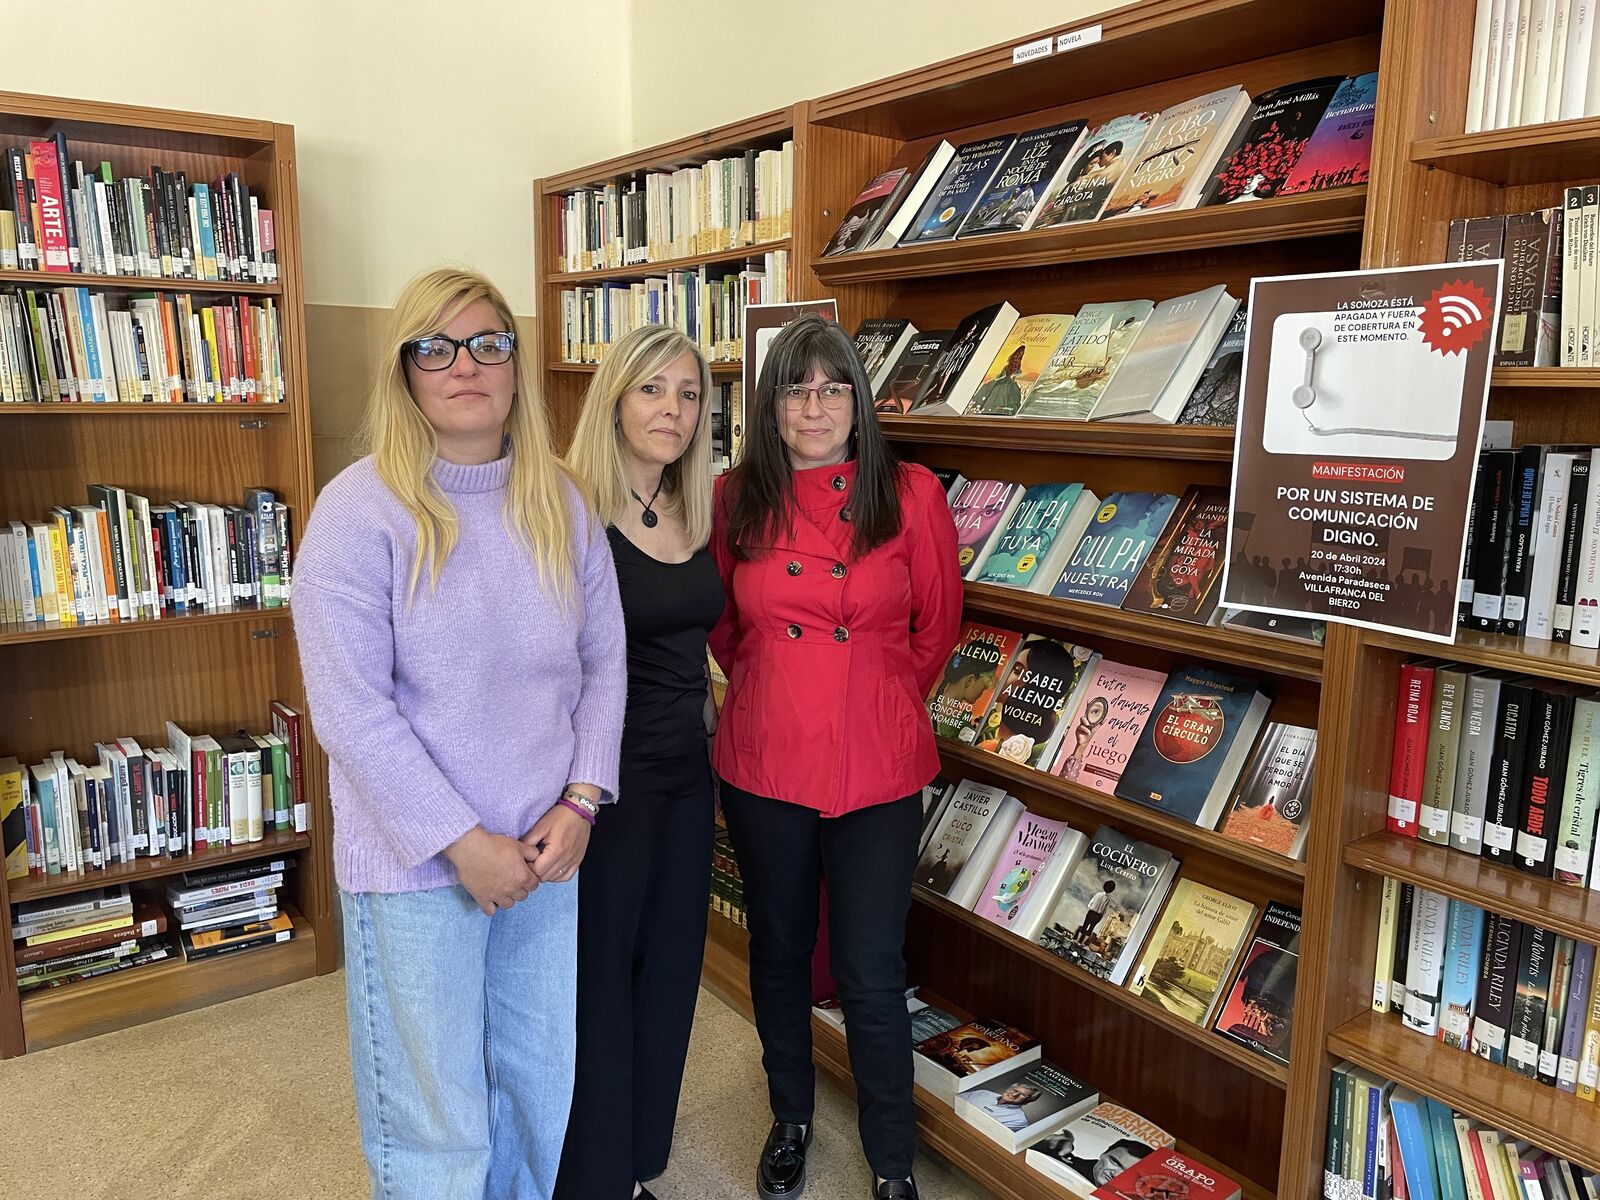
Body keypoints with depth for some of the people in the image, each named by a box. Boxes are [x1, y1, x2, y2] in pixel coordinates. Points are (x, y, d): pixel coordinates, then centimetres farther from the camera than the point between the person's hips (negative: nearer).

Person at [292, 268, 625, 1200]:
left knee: (547, 1085, 21)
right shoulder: (363, 511, -13)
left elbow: (605, 659, 5)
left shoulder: (561, 505, 2)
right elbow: (351, 709, -16)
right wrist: (461, 841, -16)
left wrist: (580, 801, -6)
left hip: (546, 851, 5)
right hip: (417, 862, -4)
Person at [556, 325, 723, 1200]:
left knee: (667, 971, 18)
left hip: (686, 773, 7)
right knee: (597, 980, 7)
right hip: (608, 777, -7)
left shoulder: (696, 516, 6)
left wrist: (705, 703, 9)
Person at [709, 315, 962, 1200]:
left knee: (872, 976, 4)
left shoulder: (910, 495, -6)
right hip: (763, 764, 2)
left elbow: (937, 625, 6)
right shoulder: (735, 500, -1)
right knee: (777, 953, 18)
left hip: (877, 769, -2)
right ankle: (790, 1119, 42)